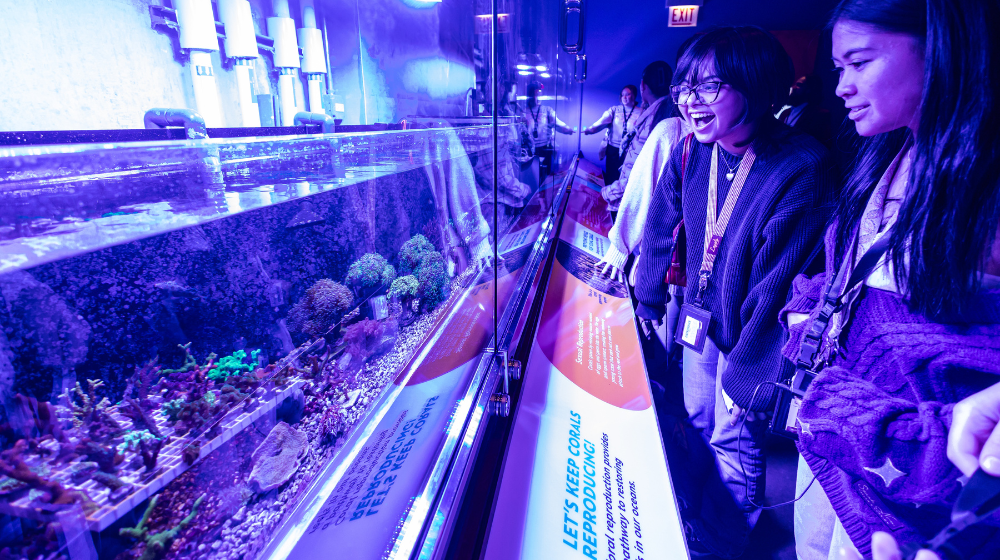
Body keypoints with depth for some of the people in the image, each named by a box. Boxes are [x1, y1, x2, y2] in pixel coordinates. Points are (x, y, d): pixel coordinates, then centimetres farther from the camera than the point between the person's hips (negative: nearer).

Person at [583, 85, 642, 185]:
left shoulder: (640, 113, 1)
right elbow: (602, 121, -11)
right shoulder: (614, 110, 6)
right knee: (611, 176, 4)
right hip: (613, 149, 2)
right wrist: (591, 129, -30)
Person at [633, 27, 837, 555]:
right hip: (700, 314, 6)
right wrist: (648, 296, 12)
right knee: (696, 422, 22)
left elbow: (778, 286, -24)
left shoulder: (803, 168, -26)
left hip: (752, 331, -5)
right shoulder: (690, 153, -8)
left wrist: (744, 374, -18)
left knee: (734, 440, 9)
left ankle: (732, 541, 39)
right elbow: (660, 224, 6)